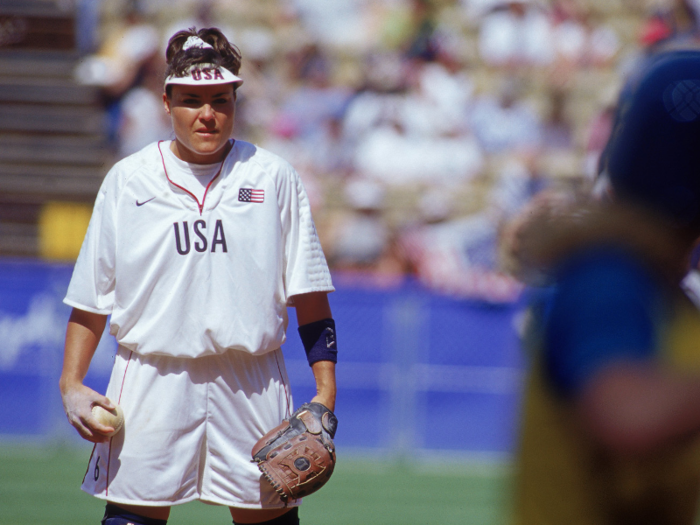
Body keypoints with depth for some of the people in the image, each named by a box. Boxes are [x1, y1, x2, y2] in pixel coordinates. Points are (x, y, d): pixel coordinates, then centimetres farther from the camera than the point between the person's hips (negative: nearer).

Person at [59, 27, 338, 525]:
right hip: (151, 384, 0)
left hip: (251, 385, 0)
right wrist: (71, 385, -2)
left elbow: (310, 298, 5)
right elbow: (91, 298, 9)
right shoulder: (127, 180, 7)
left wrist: (326, 391, -3)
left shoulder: (273, 176, 6)